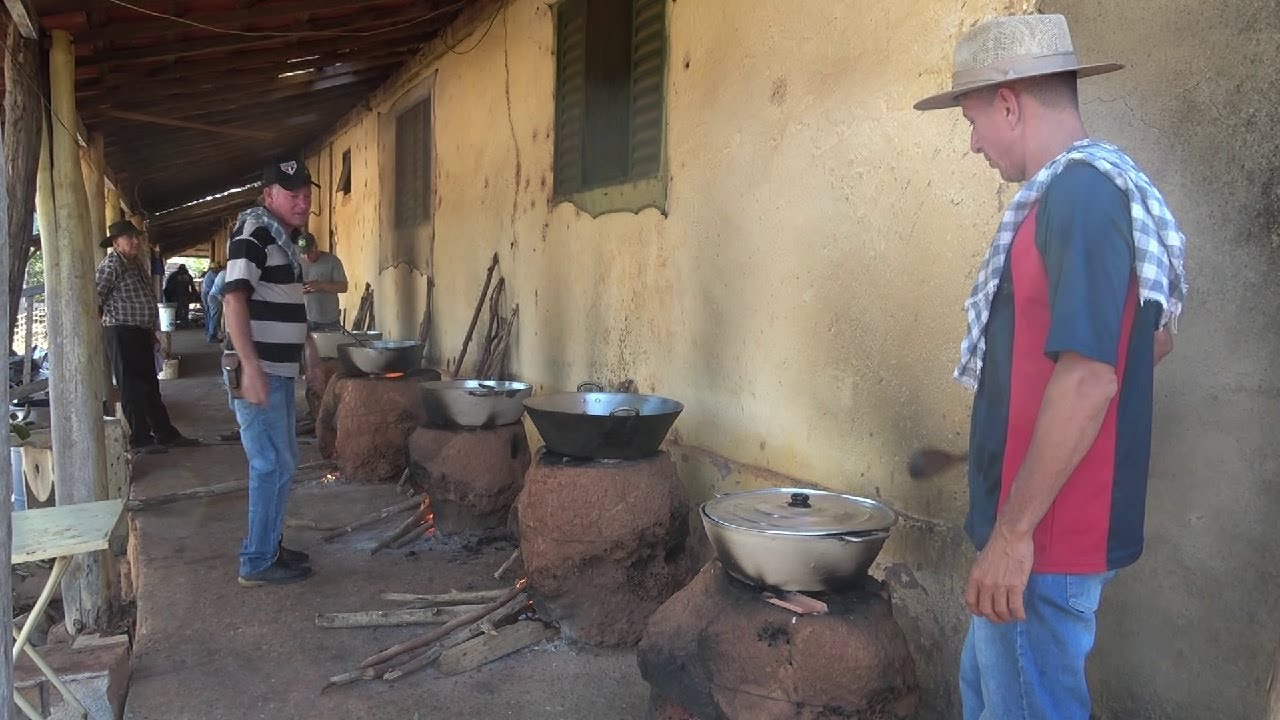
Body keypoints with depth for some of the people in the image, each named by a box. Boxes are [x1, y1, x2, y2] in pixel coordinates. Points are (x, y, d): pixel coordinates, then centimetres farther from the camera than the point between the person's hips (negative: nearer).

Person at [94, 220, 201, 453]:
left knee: (150, 386, 13)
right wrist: (101, 324, -7)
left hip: (142, 333, 9)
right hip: (122, 333, -9)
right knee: (133, 388, -2)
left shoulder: (139, 266, 16)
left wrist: (152, 331, 22)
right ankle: (140, 439, 6)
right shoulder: (111, 265, -11)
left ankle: (166, 434, 20)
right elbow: (94, 299, -15)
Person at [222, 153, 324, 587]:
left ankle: (270, 546, 29)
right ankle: (258, 563, 6)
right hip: (258, 372, -10)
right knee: (272, 466, -5)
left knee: (282, 462, 17)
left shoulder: (287, 237, 16)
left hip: (280, 370, 10)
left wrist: (309, 351, 27)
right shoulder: (253, 232, -14)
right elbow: (233, 298, -24)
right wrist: (251, 368, -29)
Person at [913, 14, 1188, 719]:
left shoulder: (1079, 192, -20)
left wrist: (1013, 531, -23)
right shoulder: (1102, 187, 11)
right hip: (1046, 521, 10)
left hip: (1044, 536, -10)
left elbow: (1088, 379, -27)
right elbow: (1154, 336, 22)